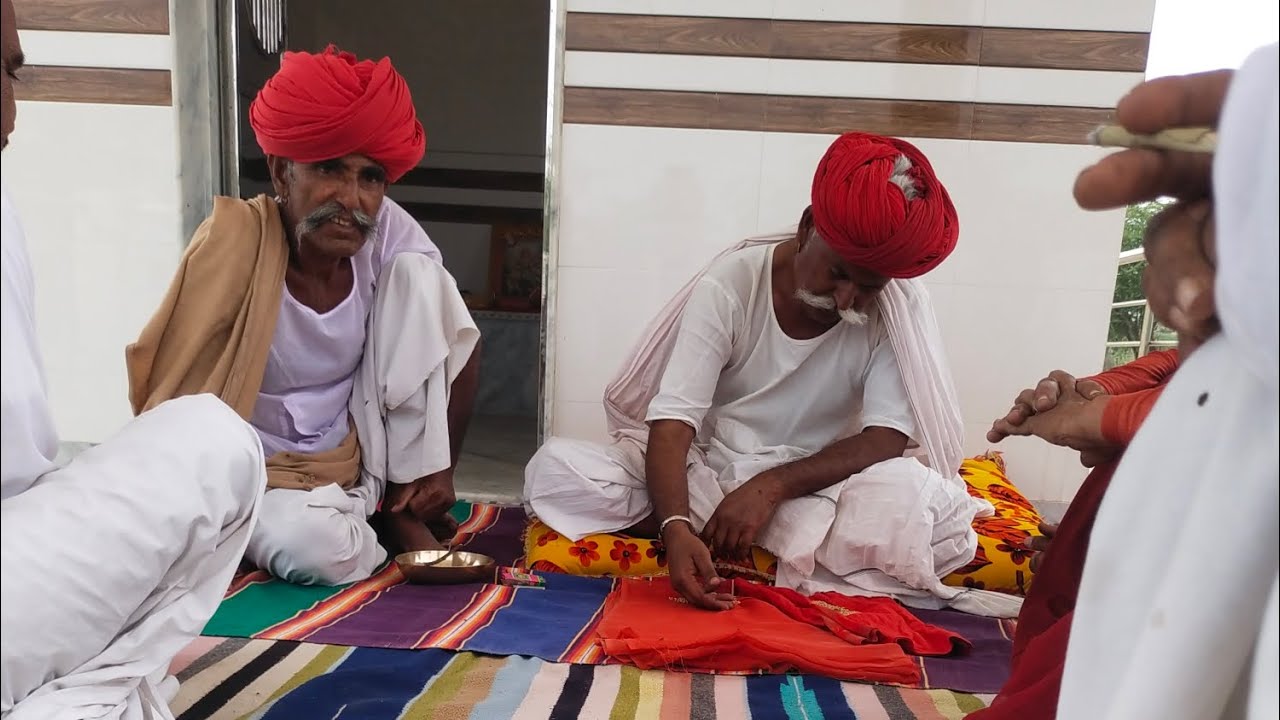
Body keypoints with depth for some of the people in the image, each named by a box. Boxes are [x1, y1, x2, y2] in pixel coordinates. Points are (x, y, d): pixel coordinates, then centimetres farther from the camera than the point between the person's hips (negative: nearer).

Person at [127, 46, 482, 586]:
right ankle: (369, 528, 4)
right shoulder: (235, 245, -21)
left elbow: (447, 335, -3)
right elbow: (171, 397, -15)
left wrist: (433, 467, -7)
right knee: (315, 548, -37)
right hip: (262, 473, -3)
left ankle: (407, 509, -4)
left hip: (361, 458, 4)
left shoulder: (388, 230, -12)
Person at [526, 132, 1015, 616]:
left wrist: (773, 485, -29)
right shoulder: (728, 287, -16)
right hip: (708, 475, 0)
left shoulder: (900, 306, -11)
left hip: (815, 485, 1)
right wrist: (677, 526, -40)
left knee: (932, 505, -32)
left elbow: (888, 438, -16)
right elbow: (672, 424, -22)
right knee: (556, 468, -25)